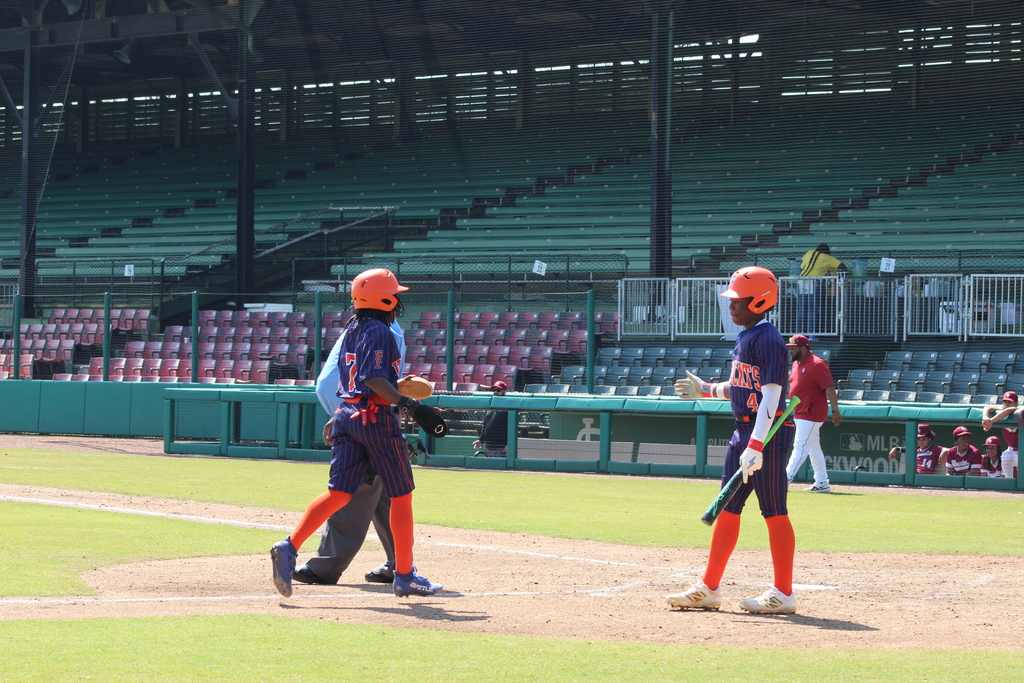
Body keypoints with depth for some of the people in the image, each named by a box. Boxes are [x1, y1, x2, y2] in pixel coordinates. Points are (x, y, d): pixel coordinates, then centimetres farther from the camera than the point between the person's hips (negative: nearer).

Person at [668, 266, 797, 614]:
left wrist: (756, 445, -28)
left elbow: (771, 396, -22)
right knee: (728, 508, 10)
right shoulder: (745, 338, 14)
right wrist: (706, 390, 30)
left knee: (774, 512, -4)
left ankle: (784, 594, 2)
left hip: (768, 434, -10)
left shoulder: (768, 340, -15)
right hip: (743, 431, 10)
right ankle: (709, 588, 14)